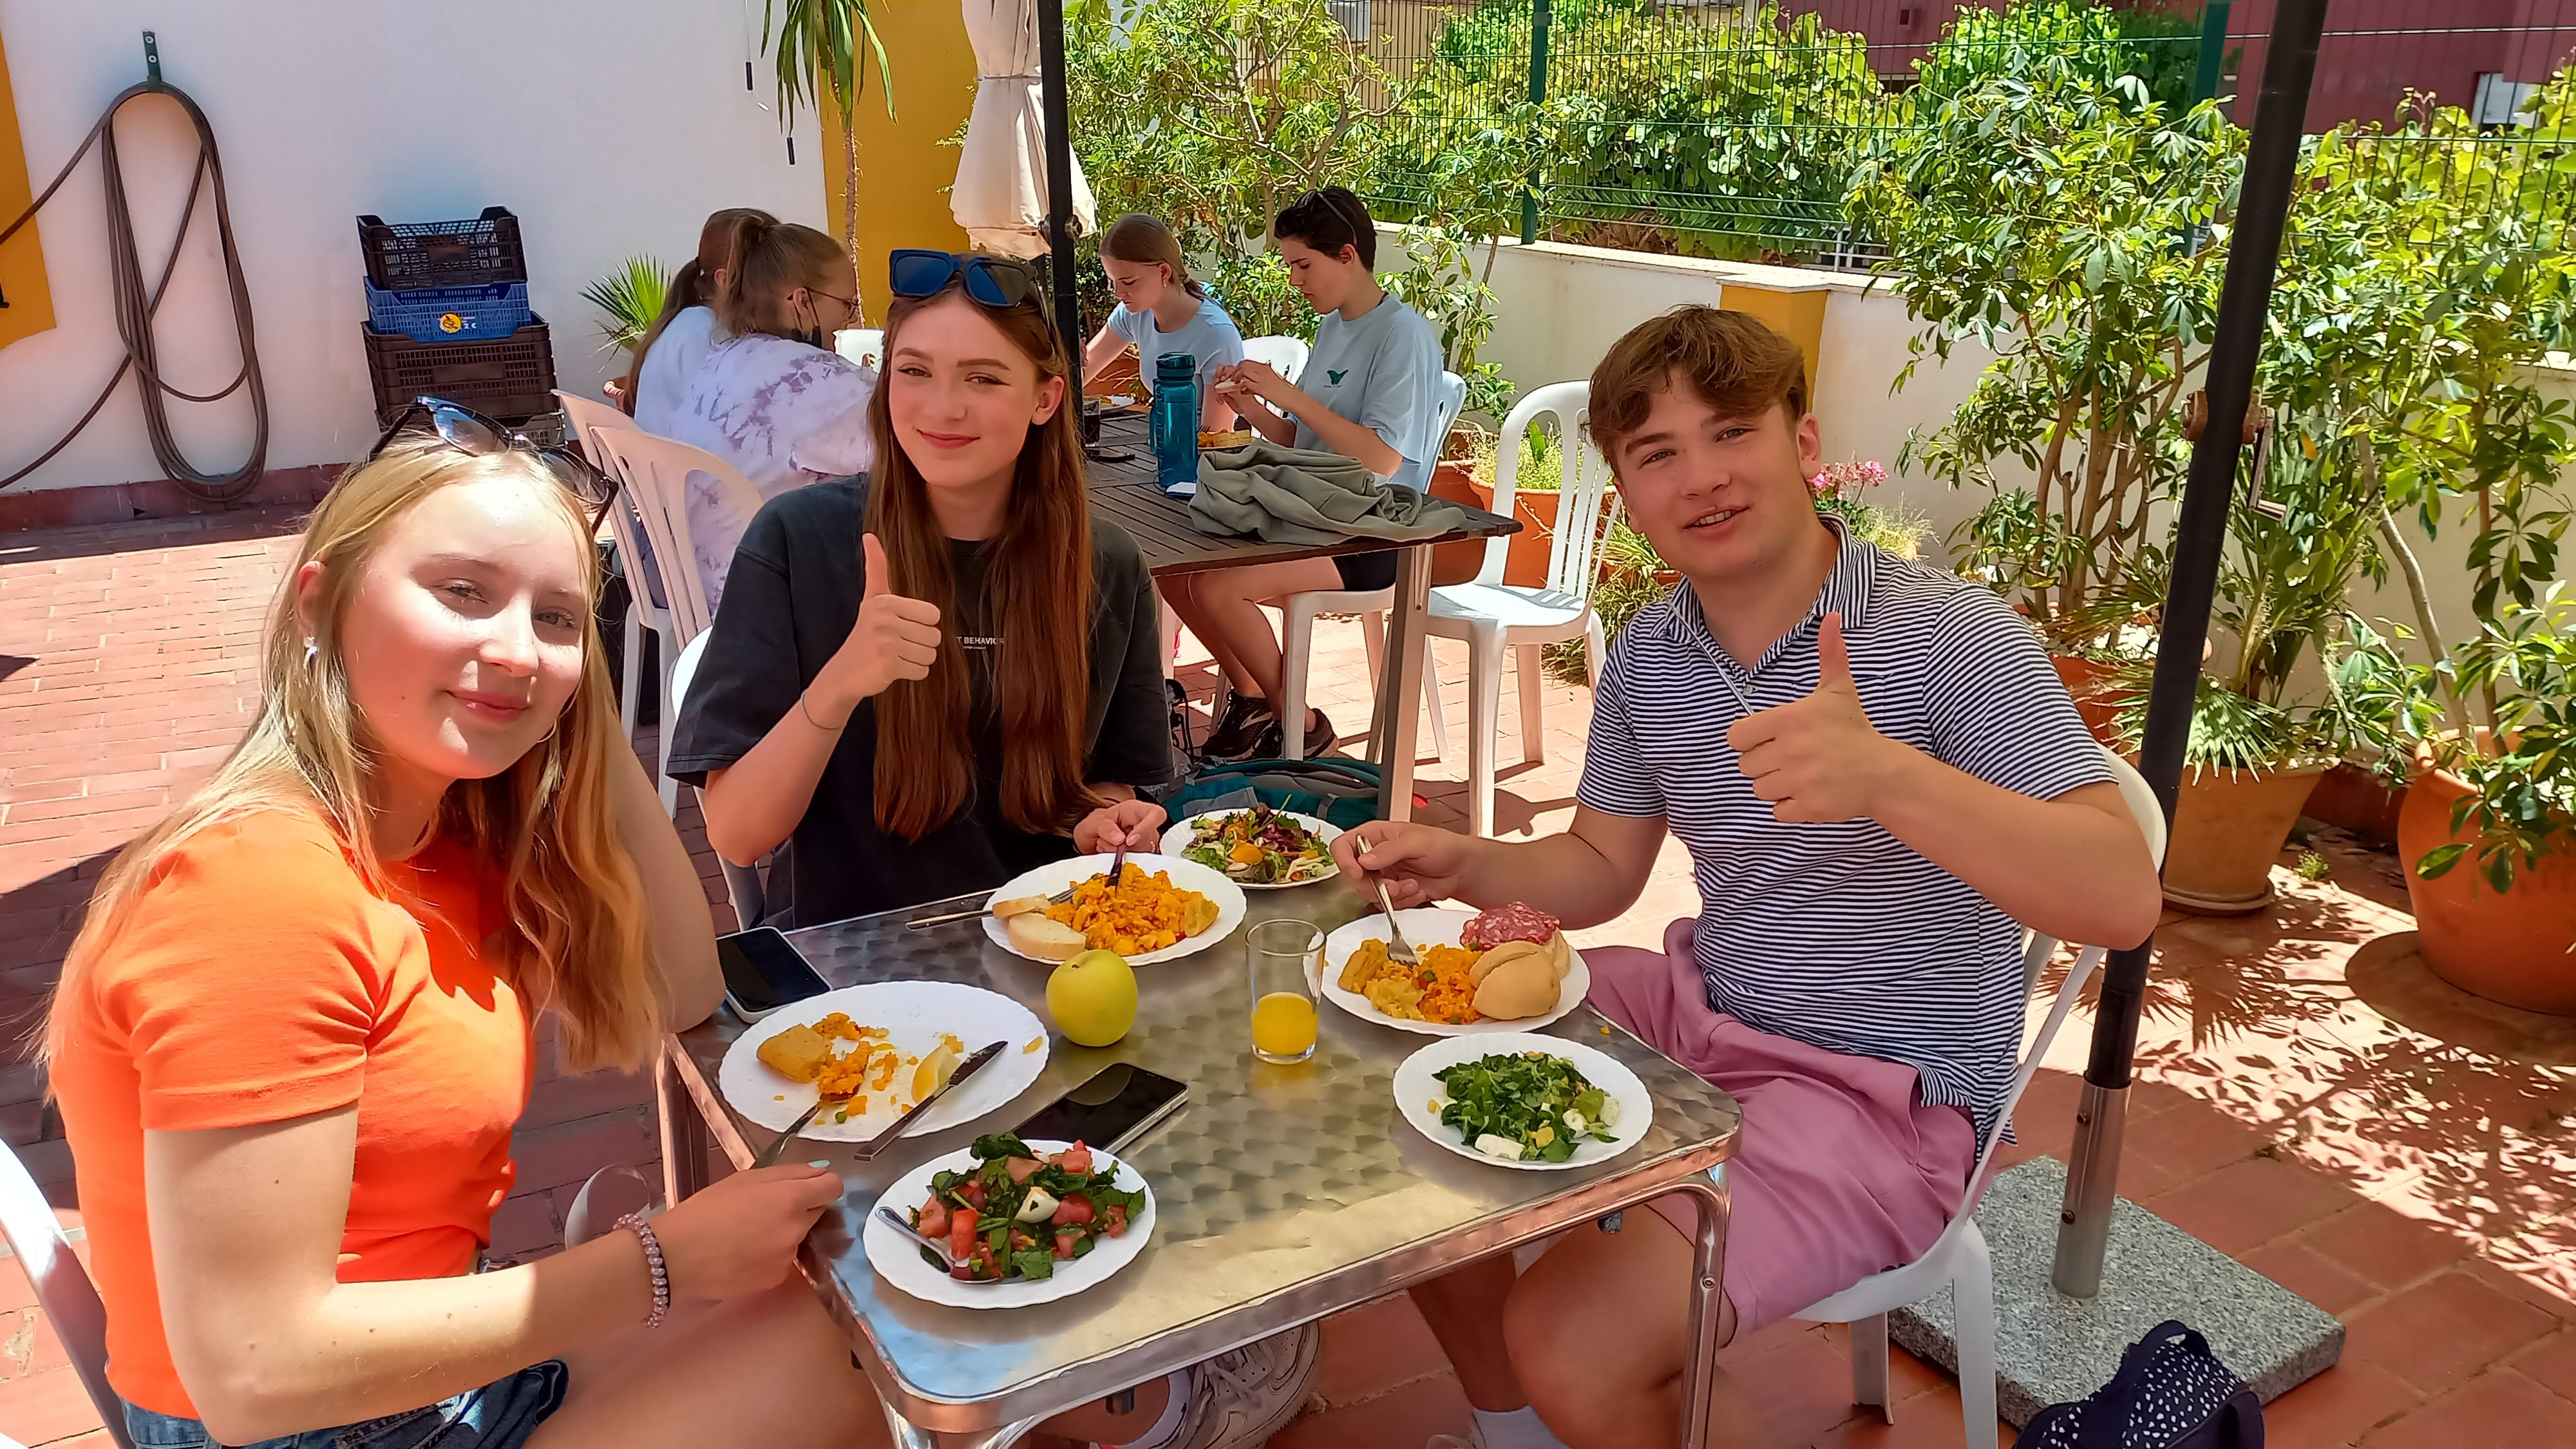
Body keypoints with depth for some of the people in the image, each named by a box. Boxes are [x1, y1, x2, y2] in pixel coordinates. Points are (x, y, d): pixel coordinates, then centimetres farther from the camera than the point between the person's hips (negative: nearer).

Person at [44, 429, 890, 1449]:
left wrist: (594, 729, -7)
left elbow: (677, 1002, -2)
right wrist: (662, 1263, -23)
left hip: (414, 1356, 8)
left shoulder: (449, 832, 0)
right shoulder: (268, 880, -26)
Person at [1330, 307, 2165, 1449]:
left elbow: (2123, 900, -26)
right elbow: (1599, 870, 12)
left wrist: (1893, 777, -43)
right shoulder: (1647, 656, 1)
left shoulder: (1949, 636, -18)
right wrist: (1459, 865, -9)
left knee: (1573, 1343, -22)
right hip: (1698, 1012, 7)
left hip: (1886, 1096, -7)